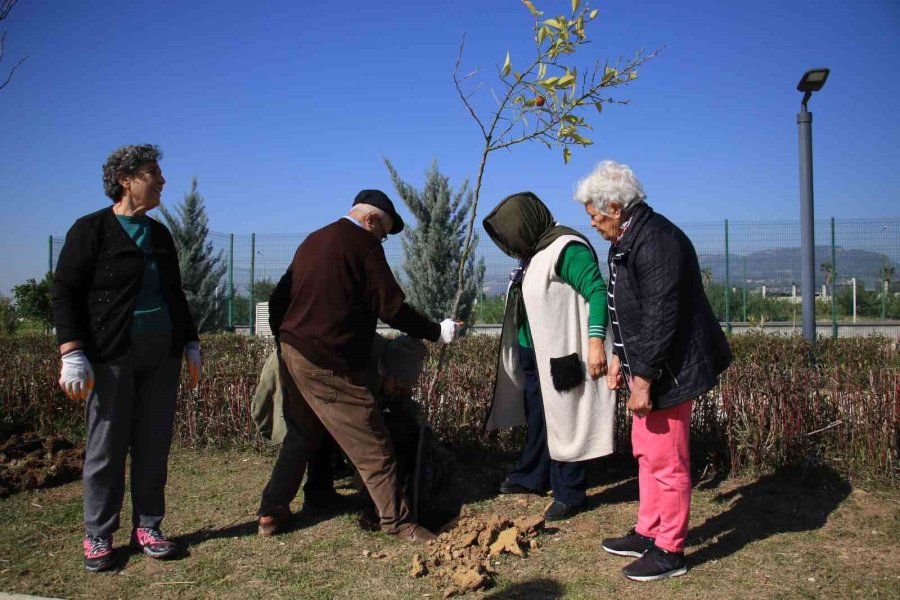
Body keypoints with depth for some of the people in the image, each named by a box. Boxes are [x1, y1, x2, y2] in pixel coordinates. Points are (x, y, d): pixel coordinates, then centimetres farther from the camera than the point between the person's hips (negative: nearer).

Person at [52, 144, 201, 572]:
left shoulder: (160, 234, 15)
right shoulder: (91, 229, -2)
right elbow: (64, 292, -6)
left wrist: (190, 344, 15)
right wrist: (72, 353, -15)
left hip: (161, 355, 5)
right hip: (111, 356, -5)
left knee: (154, 444, 7)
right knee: (107, 446, 2)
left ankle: (147, 527, 19)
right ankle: (98, 536, 16)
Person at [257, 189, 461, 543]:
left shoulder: (313, 241, 16)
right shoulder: (362, 244, -8)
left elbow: (278, 299, 18)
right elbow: (391, 307, -12)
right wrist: (437, 332, -2)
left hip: (294, 352, 9)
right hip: (328, 363, -9)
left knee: (303, 433, 22)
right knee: (373, 445, -1)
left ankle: (272, 511, 28)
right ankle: (397, 521, 7)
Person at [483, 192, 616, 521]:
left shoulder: (566, 249, -17)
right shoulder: (534, 252, 10)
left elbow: (597, 292, -23)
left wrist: (596, 341, -32)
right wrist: (520, 350, 16)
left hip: (558, 357, -9)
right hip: (530, 353, 9)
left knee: (561, 422, 1)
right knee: (535, 418, 20)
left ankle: (569, 494, 16)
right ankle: (530, 477, 36)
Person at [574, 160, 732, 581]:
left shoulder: (655, 241, -22)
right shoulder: (627, 240, 11)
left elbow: (660, 318, -25)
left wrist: (643, 380, -22)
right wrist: (619, 358, 17)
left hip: (667, 370, -11)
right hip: (644, 366, 11)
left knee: (666, 460, 1)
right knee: (646, 452, 19)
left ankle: (670, 551, 16)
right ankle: (648, 533, 34)